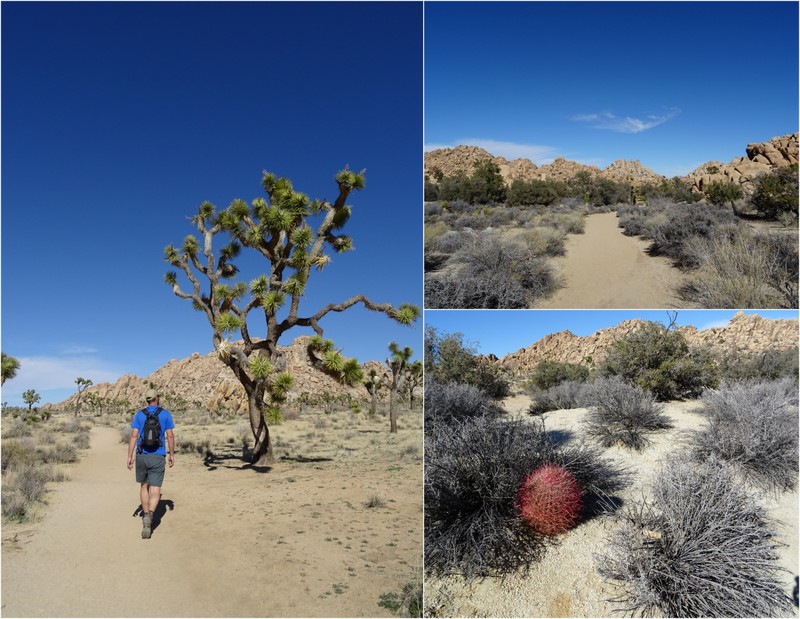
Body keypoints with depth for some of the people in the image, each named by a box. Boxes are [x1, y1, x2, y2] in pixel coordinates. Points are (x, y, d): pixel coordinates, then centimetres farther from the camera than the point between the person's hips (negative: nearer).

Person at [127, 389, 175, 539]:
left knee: (144, 485, 22)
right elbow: (170, 436, -3)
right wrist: (172, 454, 6)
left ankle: (146, 515, 32)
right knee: (155, 490, -3)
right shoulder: (165, 414, 0)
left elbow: (133, 436, -4)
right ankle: (149, 515, -29)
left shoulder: (139, 415, 4)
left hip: (142, 455, 2)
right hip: (158, 457, -2)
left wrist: (129, 457, -3)